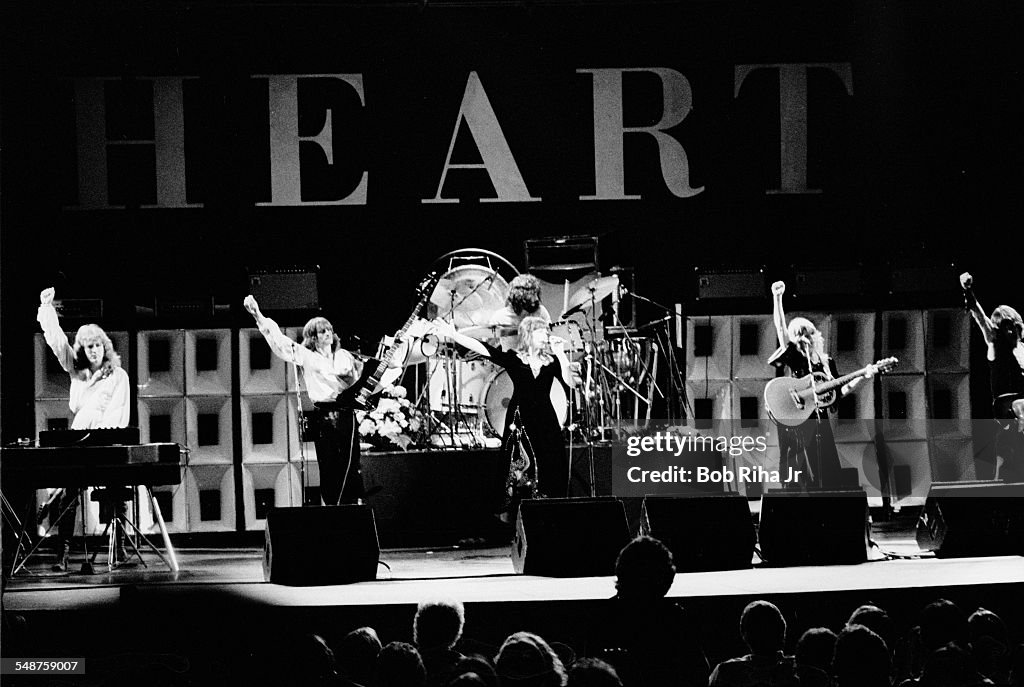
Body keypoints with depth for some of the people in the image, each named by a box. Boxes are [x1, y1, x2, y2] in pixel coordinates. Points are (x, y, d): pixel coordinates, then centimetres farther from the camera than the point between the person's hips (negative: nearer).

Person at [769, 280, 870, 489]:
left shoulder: (826, 362, 14)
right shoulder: (794, 358, 1)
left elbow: (839, 391, 18)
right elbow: (781, 329, -10)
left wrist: (862, 377, 7)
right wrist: (777, 298, -18)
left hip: (819, 423, 4)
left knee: (828, 477, 0)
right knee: (801, 479, -8)